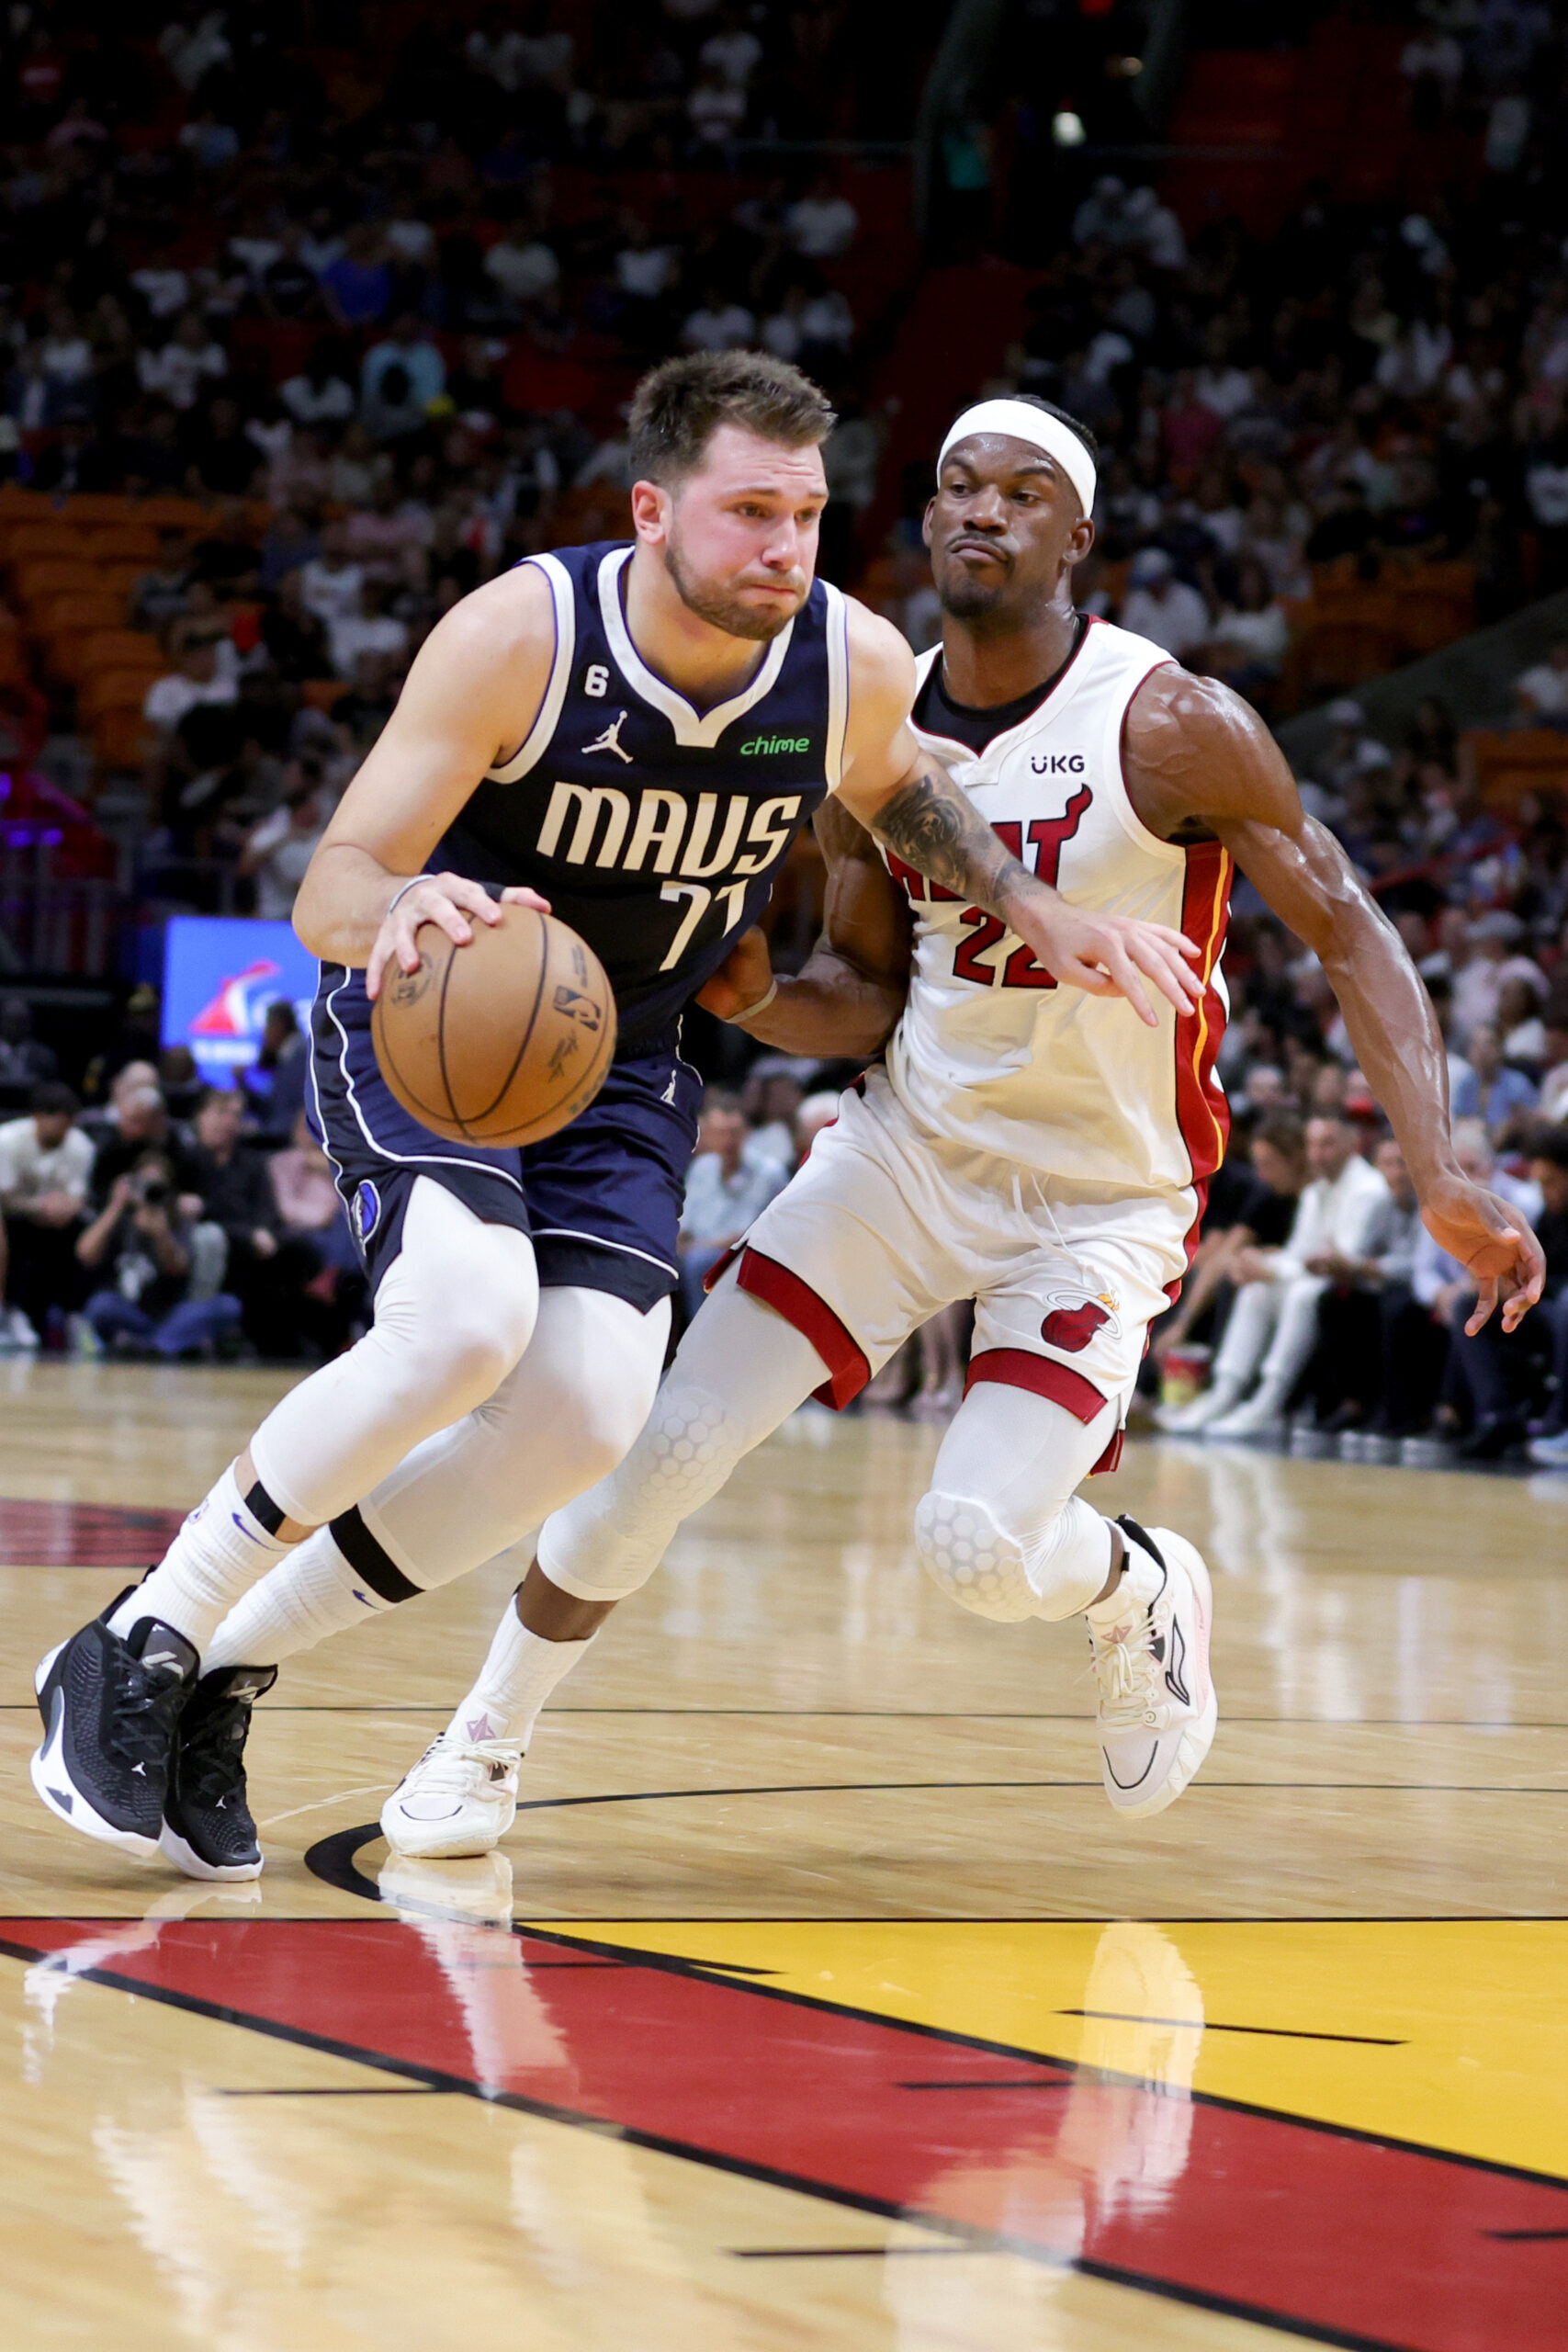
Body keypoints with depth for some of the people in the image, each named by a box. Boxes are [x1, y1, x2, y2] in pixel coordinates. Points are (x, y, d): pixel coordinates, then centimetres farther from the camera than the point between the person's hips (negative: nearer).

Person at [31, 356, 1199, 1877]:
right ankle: (134, 1650, -15)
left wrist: (1040, 918, 0)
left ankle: (224, 1675, -1)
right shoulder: (519, 636, -25)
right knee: (466, 1320, -31)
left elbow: (893, 791, 13)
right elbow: (326, 893, -25)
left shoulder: (857, 661, -14)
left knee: (585, 1414, -17)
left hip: (618, 1064, 4)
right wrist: (402, 905, -49)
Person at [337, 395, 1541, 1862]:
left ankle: (1139, 1591, 19)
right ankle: (486, 1743, 13)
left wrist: (1439, 1179, -25)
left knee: (977, 1549, -18)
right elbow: (868, 994, 9)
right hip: (911, 1142, 4)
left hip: (1100, 1198, -4)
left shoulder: (1170, 727, -18)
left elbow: (1348, 937, -14)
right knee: (674, 1432, -6)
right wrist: (752, 998, -15)